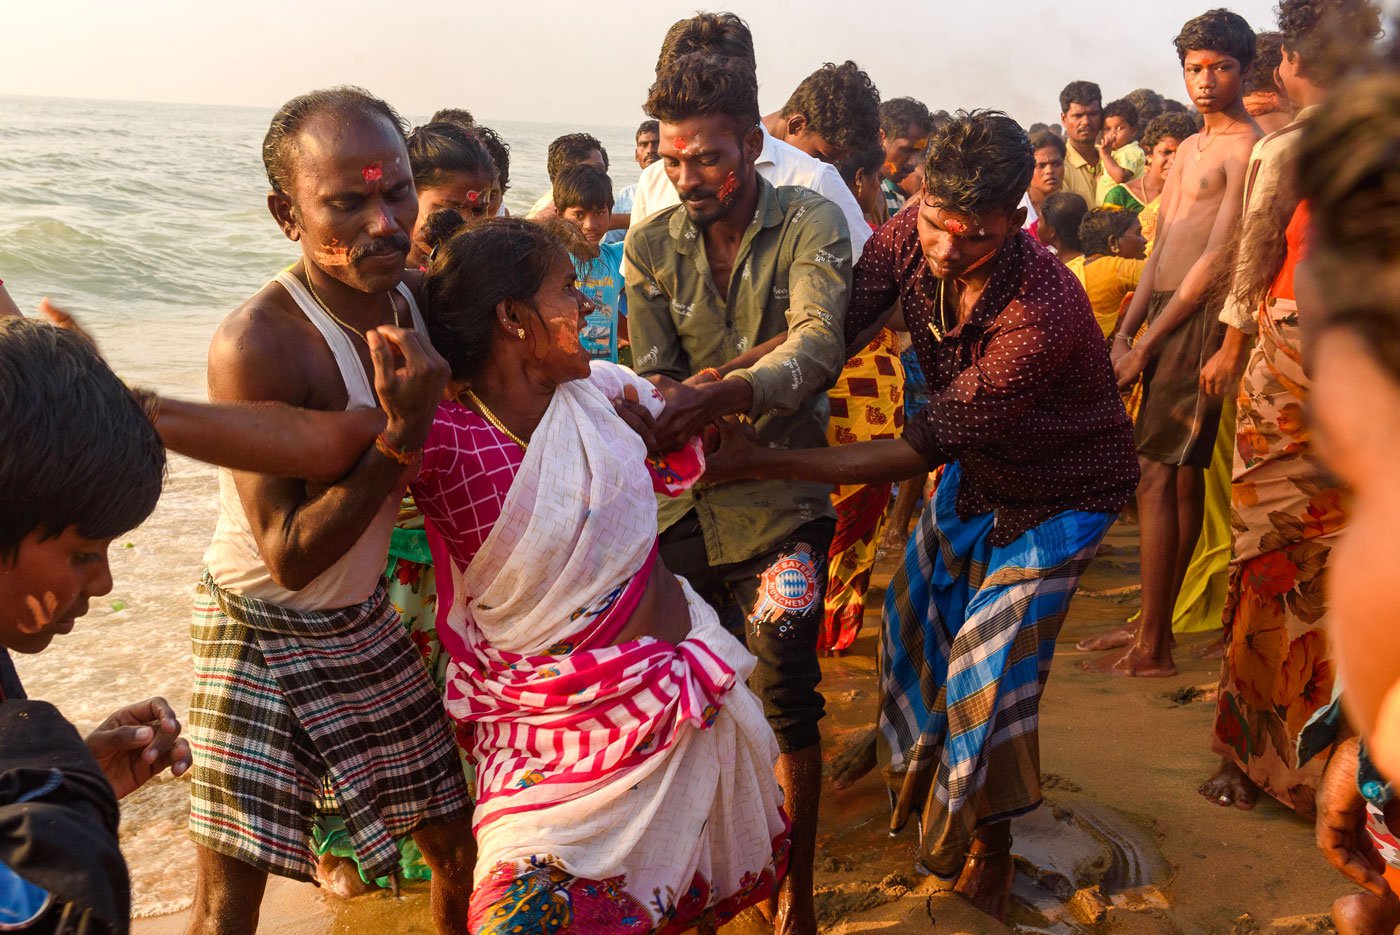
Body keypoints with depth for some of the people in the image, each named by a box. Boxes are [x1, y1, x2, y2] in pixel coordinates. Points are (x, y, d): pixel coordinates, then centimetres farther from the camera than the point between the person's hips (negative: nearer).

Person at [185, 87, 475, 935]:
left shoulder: (416, 298, -7)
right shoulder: (256, 344, -28)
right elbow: (290, 555, -26)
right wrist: (401, 435, -34)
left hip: (366, 622, 6)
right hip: (262, 634, -6)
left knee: (457, 839, 14)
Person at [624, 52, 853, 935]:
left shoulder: (810, 223, -8)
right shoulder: (651, 246, 2)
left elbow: (818, 345, -25)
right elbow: (653, 373, -3)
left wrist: (724, 393, -42)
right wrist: (668, 402, -28)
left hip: (778, 504, -3)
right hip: (679, 504, 3)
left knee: (787, 702, -1)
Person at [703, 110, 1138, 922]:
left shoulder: (1044, 316, -40)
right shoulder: (915, 237, -22)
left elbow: (920, 448, -36)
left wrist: (760, 462, -37)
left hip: (1060, 494, -6)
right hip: (976, 468, 6)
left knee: (991, 666, -4)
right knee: (916, 606, 18)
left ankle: (987, 842, 23)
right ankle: (910, 741, 49)